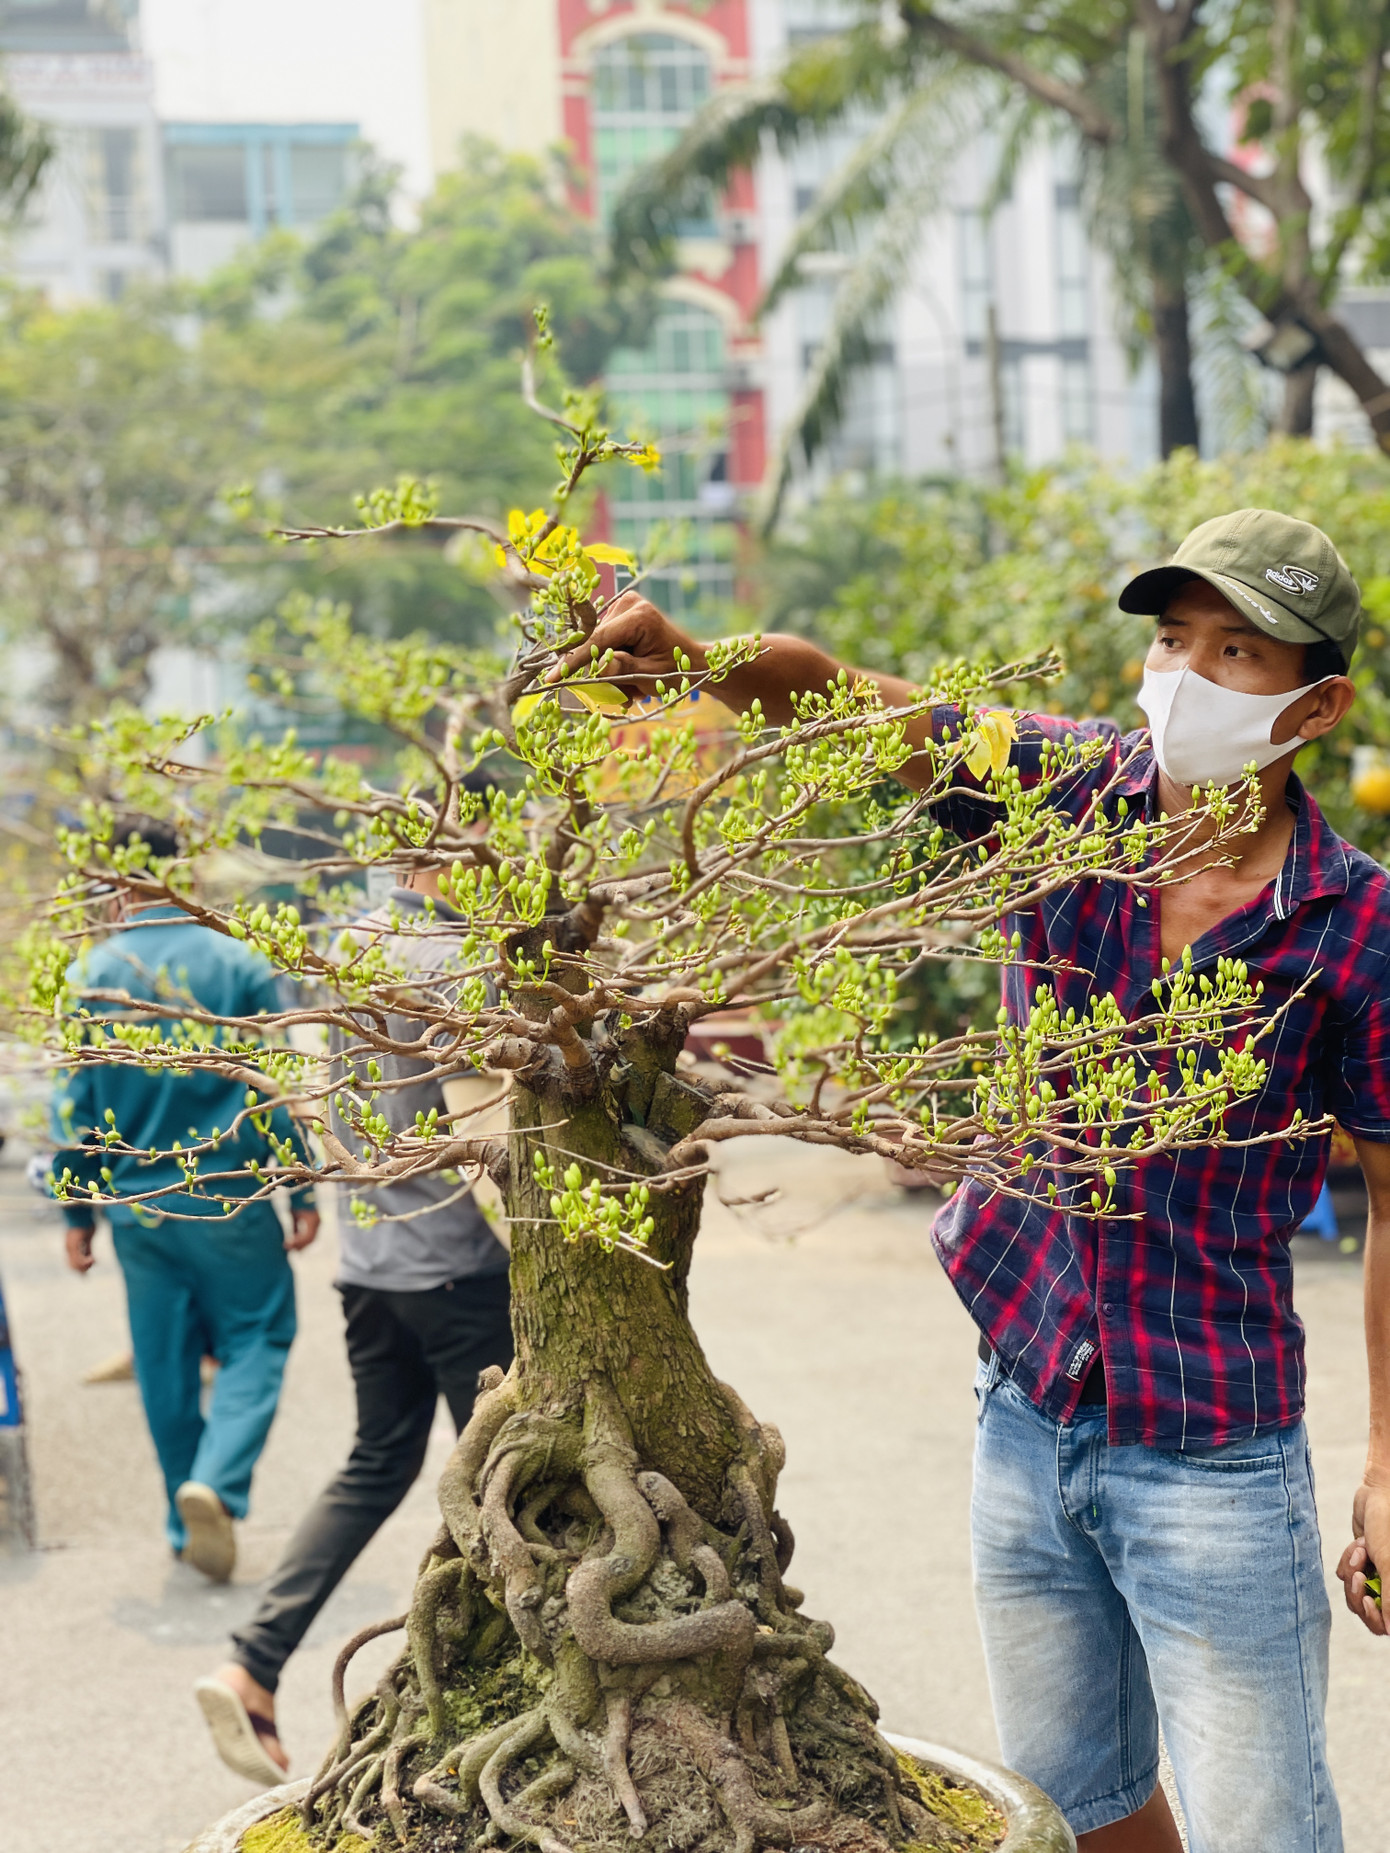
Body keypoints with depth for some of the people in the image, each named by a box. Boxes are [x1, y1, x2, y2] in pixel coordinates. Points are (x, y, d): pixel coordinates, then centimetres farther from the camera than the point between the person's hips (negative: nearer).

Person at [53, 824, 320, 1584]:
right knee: (256, 1338, 8)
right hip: (230, 1199, -2)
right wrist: (302, 1194, 3)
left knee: (165, 1365, 12)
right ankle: (217, 1480, -14)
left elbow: (73, 1106, 1)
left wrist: (77, 1214, 10)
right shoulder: (239, 964, -5)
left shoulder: (91, 978, -2)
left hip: (137, 1204, 2)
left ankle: (191, 1526, 20)